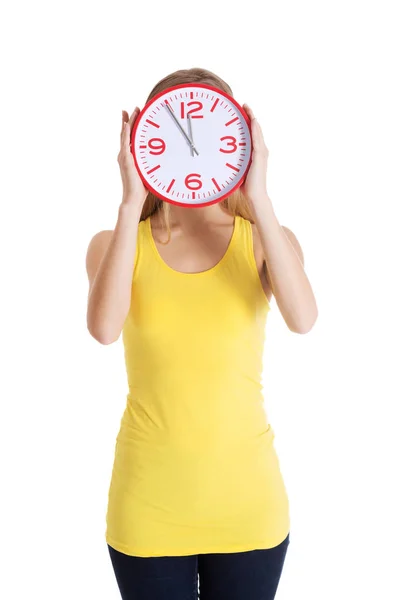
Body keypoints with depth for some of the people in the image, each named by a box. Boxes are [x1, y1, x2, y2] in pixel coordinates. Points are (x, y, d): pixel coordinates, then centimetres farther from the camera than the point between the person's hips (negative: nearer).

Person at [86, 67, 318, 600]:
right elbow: (105, 328, -22)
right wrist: (131, 203, -21)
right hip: (149, 503, 0)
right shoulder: (116, 244, -1)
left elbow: (303, 319, -21)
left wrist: (259, 200, -23)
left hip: (245, 501, 1)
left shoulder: (264, 240, 0)